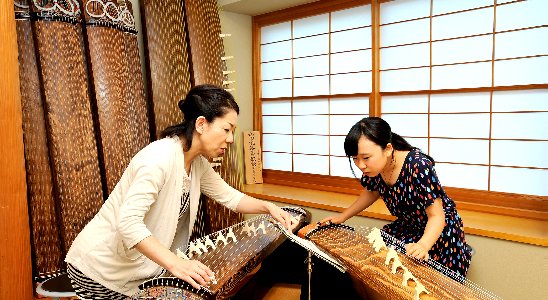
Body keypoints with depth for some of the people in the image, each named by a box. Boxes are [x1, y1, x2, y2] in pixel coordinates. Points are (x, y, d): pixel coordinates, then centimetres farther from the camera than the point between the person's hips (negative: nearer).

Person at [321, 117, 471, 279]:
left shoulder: (418, 166, -32)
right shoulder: (375, 166, -13)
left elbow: (436, 216, -26)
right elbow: (371, 192, 11)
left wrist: (422, 246, -45)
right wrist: (343, 216, 3)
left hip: (438, 230, -6)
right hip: (408, 226, 6)